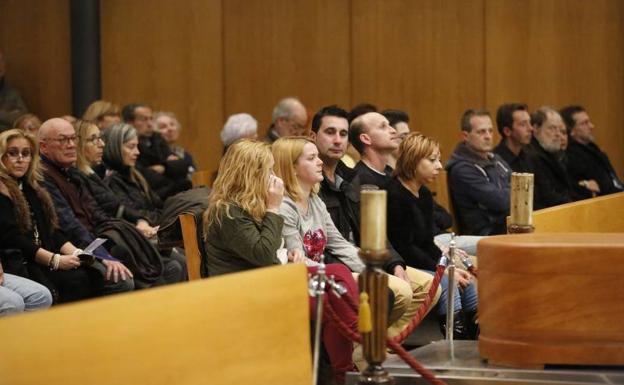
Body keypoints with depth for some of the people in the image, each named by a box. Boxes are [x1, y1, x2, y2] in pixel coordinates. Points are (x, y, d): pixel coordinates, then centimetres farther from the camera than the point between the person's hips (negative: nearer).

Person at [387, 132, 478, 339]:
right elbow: (403, 248, -19)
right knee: (445, 284, -26)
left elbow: (427, 244, 13)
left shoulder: (425, 195, 12)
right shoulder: (395, 195, -16)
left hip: (422, 263, 9)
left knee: (466, 283, -6)